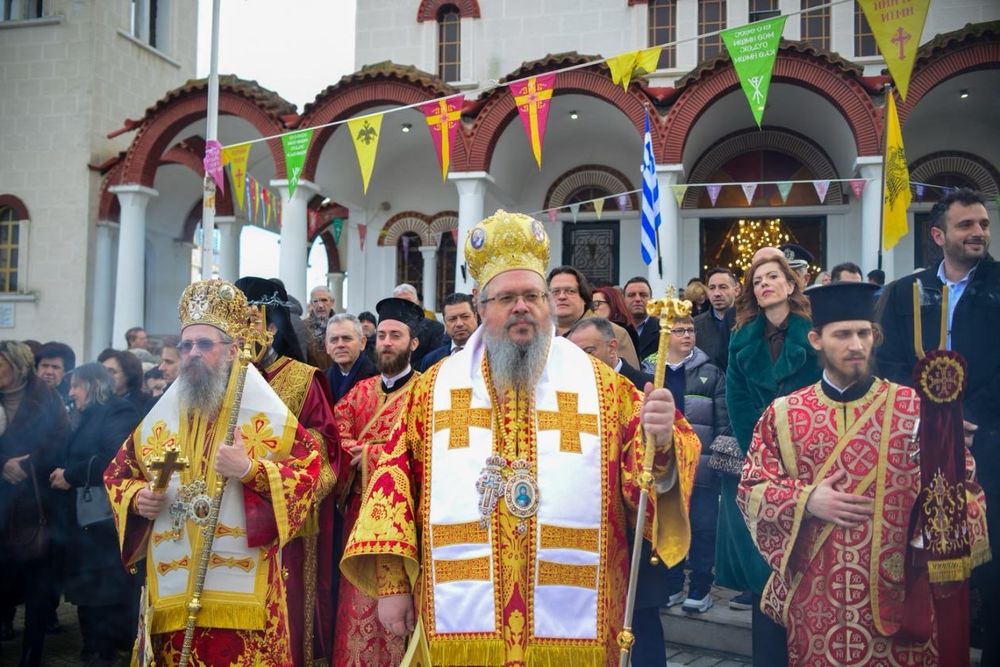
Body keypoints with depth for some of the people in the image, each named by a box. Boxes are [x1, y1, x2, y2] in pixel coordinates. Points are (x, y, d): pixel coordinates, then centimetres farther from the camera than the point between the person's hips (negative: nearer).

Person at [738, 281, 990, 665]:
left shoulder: (917, 408, -1)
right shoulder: (783, 415, 3)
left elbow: (963, 486, -2)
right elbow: (750, 489, 4)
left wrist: (941, 521, -23)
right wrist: (805, 500, -12)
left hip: (897, 594, -1)